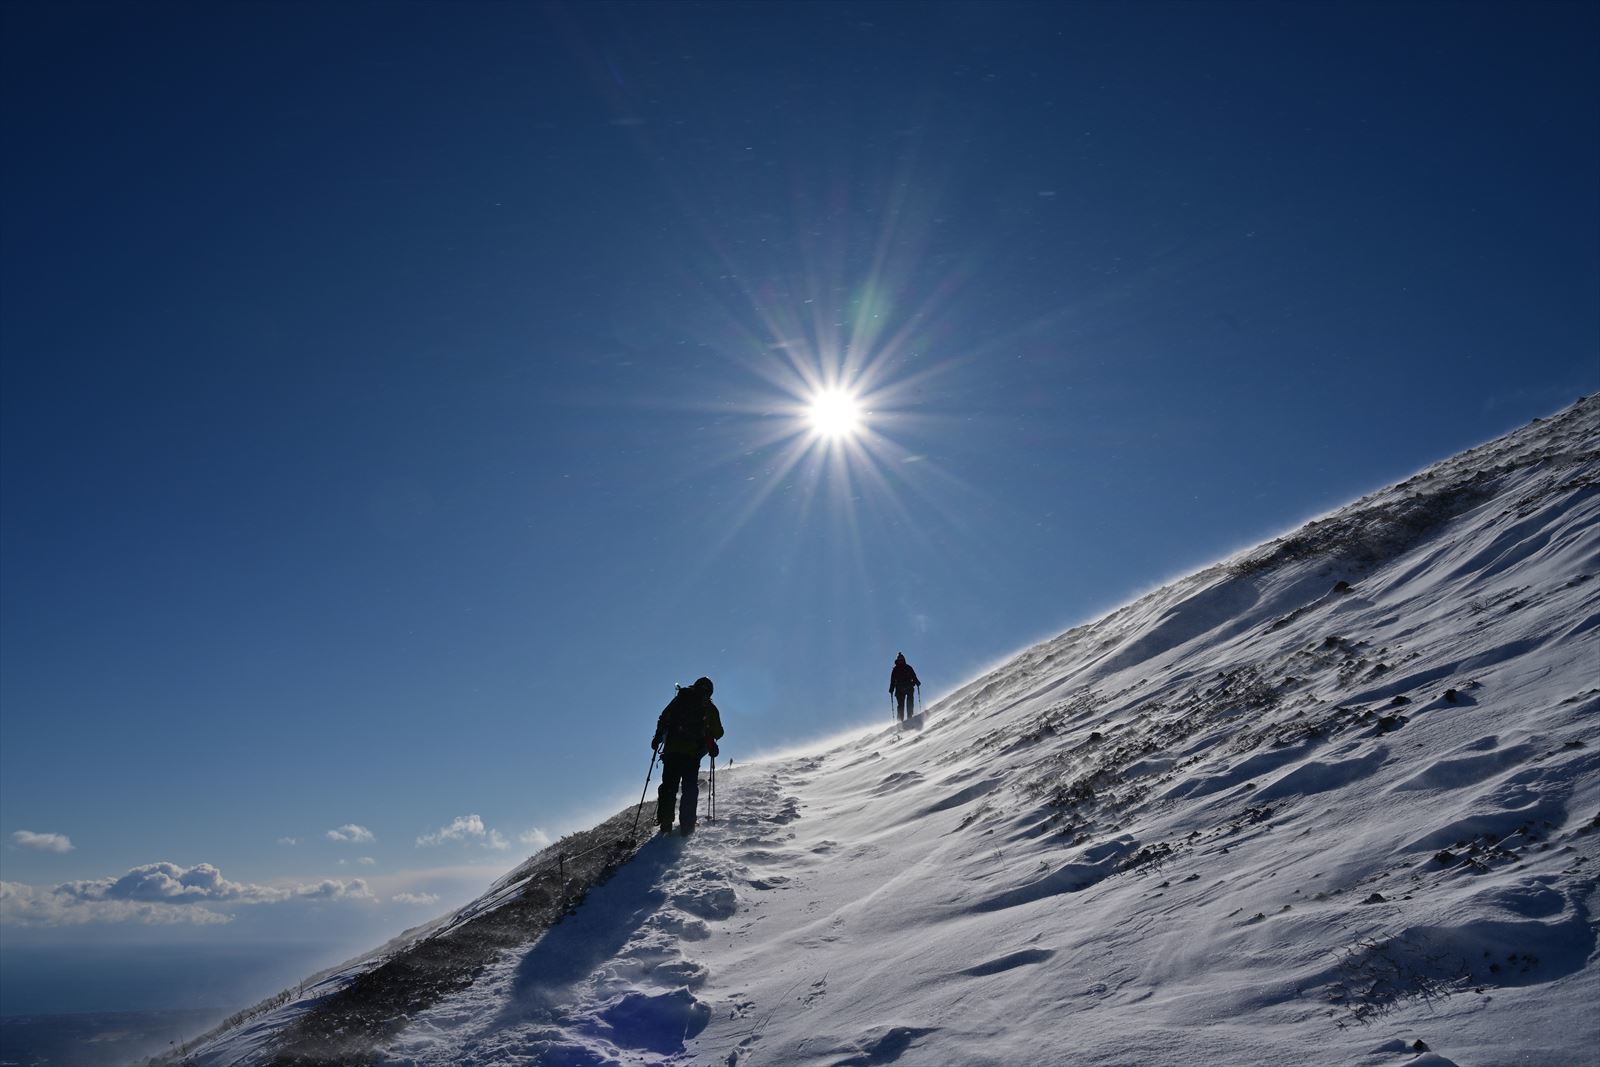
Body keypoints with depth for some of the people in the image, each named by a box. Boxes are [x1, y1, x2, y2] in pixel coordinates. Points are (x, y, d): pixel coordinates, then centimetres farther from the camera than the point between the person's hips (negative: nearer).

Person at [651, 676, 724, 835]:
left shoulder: (680, 700, 11)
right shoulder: (709, 708, 9)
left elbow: (663, 719, 5)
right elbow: (718, 732, 7)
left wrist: (657, 737, 12)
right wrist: (710, 744, 26)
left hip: (672, 750, 1)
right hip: (693, 752, -1)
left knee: (668, 786, 8)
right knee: (690, 788, 6)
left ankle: (665, 823, 0)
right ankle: (687, 826, -2)